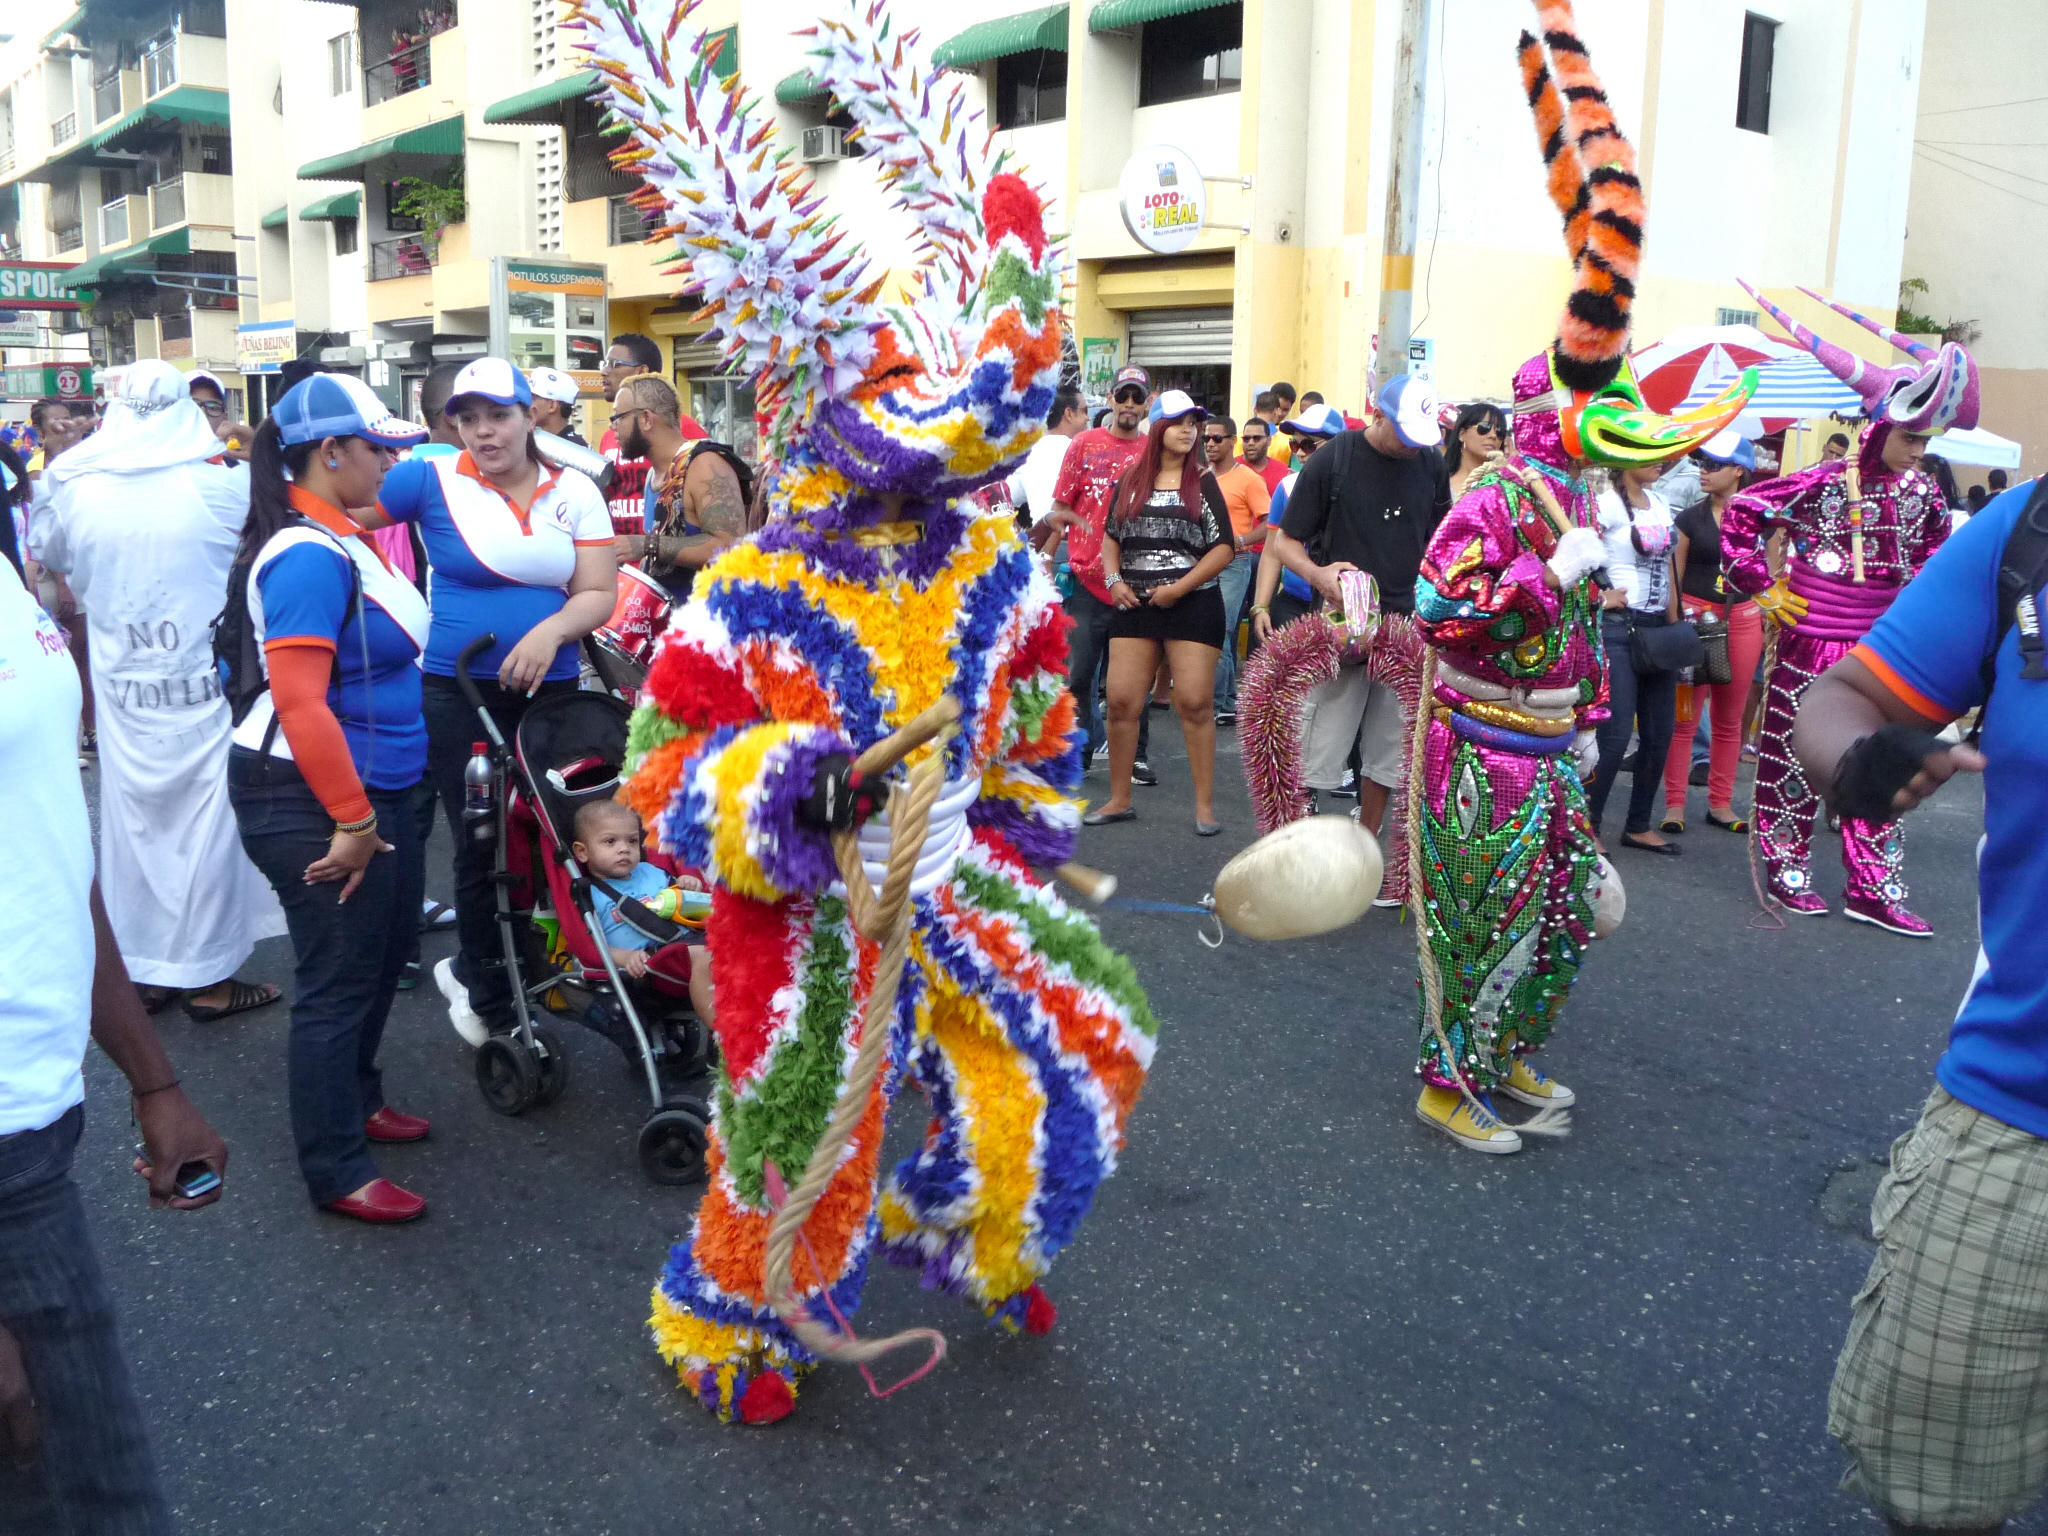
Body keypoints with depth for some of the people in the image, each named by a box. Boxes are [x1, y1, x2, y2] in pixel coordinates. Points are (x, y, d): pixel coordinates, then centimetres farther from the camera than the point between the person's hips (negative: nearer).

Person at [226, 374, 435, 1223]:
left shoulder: (344, 540, 9)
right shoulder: (309, 556, -20)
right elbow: (300, 703, -26)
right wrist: (351, 823, -23)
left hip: (371, 787, 10)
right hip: (312, 799, -10)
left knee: (387, 948, 22)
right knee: (338, 979, 2)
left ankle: (354, 1100, 42)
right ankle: (335, 1171, 16)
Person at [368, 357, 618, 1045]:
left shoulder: (575, 493, 4)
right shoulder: (432, 479, -3)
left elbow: (600, 592, -1)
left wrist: (550, 631, -18)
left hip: (549, 692, 3)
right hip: (458, 696, -3)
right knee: (482, 846, 2)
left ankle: (470, 966, 34)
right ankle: (491, 1003, 23)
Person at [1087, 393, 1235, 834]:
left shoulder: (1202, 482, 3)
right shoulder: (1129, 481, 9)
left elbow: (1223, 548, -1)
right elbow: (1111, 538, 16)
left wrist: (1179, 588, -11)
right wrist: (1114, 580, -2)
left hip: (1193, 604, -2)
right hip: (1134, 606, 2)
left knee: (1195, 703, -5)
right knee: (1122, 702, 1)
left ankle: (1205, 805, 4)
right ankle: (1119, 800, 14)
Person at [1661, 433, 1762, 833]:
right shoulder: (1690, 518, 3)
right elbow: (1674, 575, 3)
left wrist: (1770, 621, 5)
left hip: (1743, 620, 2)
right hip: (1695, 616, -2)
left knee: (1730, 719, 9)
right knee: (1685, 717, -5)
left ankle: (1720, 804, 18)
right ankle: (1675, 804, 1)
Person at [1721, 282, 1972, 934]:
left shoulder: (1922, 493, 4)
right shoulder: (1824, 483, -12)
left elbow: (1935, 550, 23)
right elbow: (1741, 512, -9)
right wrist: (1760, 586, -9)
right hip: (1811, 643, -5)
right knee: (1793, 758, 4)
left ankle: (1874, 887, 13)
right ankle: (1786, 872, 18)